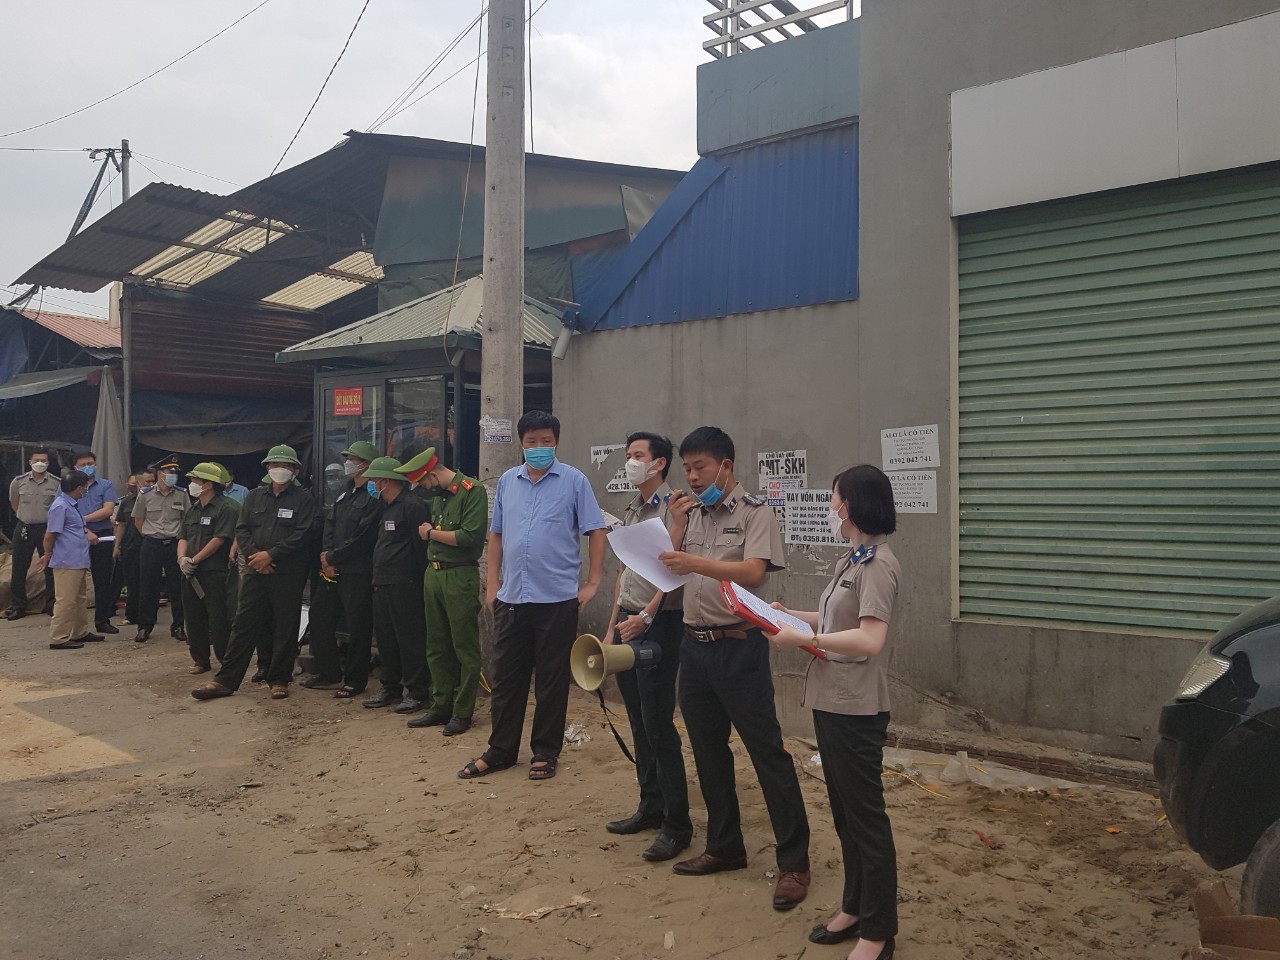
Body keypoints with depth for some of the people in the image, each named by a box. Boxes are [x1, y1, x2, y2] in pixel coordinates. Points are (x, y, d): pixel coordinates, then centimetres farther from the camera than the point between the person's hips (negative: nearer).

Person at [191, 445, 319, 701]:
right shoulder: (255, 496, 13)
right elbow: (241, 530, 9)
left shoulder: (304, 499, 0)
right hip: (255, 571, 3)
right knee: (243, 625, 4)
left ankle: (279, 680, 13)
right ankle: (226, 680, 8)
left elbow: (302, 535, -10)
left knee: (285, 627, 3)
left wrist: (271, 555, -15)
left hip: (288, 574, -3)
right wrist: (254, 555, -8)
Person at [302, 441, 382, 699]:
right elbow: (330, 525, 13)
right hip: (332, 568, 9)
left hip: (357, 571, -9)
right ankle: (329, 674, 24)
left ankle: (354, 680, 9)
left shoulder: (374, 497, -10)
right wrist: (326, 557, -3)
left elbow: (362, 538, -16)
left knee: (357, 626, -2)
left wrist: (332, 557, -10)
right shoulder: (344, 492, 18)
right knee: (319, 617, 12)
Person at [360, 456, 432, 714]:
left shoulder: (413, 506, -12)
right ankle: (390, 687, 23)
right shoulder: (387, 509, 19)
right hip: (382, 584, 10)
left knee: (410, 639, -4)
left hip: (404, 586, -10)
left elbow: (421, 545, -17)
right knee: (385, 637, 14)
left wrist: (414, 578, -15)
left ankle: (417, 692, 2)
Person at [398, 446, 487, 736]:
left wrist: (431, 533, -9)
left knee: (465, 648, 0)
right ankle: (441, 707, 22)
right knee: (436, 647, 13)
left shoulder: (473, 491, -11)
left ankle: (463, 712, 7)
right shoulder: (438, 495, 15)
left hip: (460, 576, -8)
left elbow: (469, 536, -19)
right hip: (433, 573, 8)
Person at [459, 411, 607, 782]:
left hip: (557, 598, -4)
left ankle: (545, 753, 19)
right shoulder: (507, 481, 9)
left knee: (552, 678, 7)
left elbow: (596, 531, -2)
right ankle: (500, 750, 24)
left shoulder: (574, 481, -4)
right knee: (506, 676, 11)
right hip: (511, 597, 4)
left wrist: (593, 582, -6)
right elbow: (496, 533, 15)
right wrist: (492, 582, 10)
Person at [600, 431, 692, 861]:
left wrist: (646, 616, -23)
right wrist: (612, 627, 18)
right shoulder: (632, 510, 15)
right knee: (639, 723, 13)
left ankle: (677, 824, 2)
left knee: (659, 725, -6)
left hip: (658, 624, -8)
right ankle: (651, 806, 25)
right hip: (628, 623, 8)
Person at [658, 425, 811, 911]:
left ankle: (794, 862, 7)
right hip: (695, 645, 7)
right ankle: (724, 847, 29)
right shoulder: (692, 513, 12)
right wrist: (677, 523, -1)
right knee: (709, 752, 15)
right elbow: (671, 572, 9)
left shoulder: (755, 512, -6)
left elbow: (753, 572, -21)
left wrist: (695, 562, -30)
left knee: (768, 753, -2)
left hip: (738, 647, -7)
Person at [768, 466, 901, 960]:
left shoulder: (878, 563, -17)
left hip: (856, 710, -9)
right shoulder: (852, 561, 11)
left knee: (865, 816, 2)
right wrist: (789, 614, 12)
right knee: (843, 811, 18)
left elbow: (870, 640, -25)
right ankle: (854, 908, 33)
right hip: (830, 702, 9)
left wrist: (802, 638, -22)